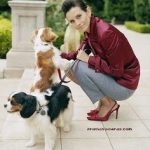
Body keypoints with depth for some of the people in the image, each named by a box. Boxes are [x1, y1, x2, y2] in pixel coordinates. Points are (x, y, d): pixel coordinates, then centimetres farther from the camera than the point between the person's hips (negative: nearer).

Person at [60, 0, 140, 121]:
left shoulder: (106, 33, -28)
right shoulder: (89, 29, -2)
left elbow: (116, 71, -24)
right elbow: (80, 53, 7)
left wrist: (88, 59, -19)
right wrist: (60, 56, -7)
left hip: (124, 85, -8)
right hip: (111, 76, 9)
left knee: (80, 68, -21)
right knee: (71, 67, 4)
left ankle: (108, 104, -1)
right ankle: (104, 100, 12)